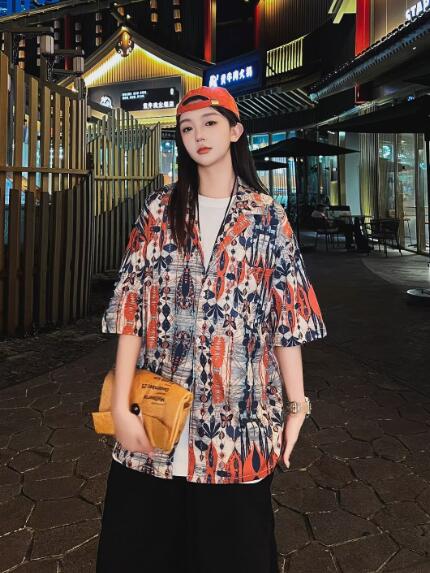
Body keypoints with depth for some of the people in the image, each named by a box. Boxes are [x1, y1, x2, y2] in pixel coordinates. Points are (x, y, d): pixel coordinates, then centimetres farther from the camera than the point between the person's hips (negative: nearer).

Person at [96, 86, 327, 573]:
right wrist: (121, 405, -7)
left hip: (239, 417, 0)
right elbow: (131, 307, -1)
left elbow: (287, 315, 2)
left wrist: (296, 405, -1)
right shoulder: (160, 209, 4)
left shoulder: (268, 216, 3)